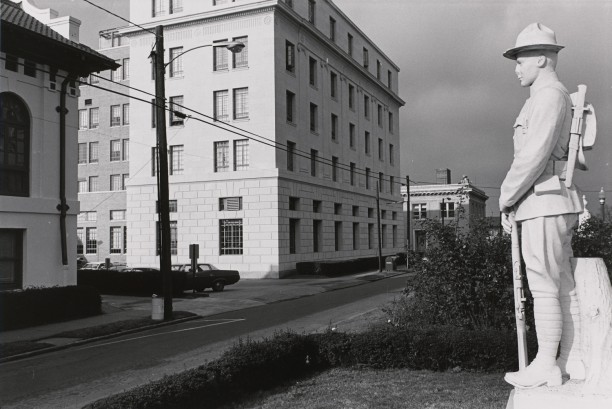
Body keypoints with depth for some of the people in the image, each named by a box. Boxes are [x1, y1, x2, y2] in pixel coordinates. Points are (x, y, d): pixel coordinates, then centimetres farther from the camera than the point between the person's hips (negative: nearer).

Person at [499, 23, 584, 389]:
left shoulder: (549, 95, -11)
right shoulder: (559, 102, 23)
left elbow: (533, 156, -21)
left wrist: (505, 200, -10)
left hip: (543, 205, -10)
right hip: (556, 206, 10)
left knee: (544, 287, -6)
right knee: (562, 285, 10)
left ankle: (546, 367, 1)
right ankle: (572, 360, 15)